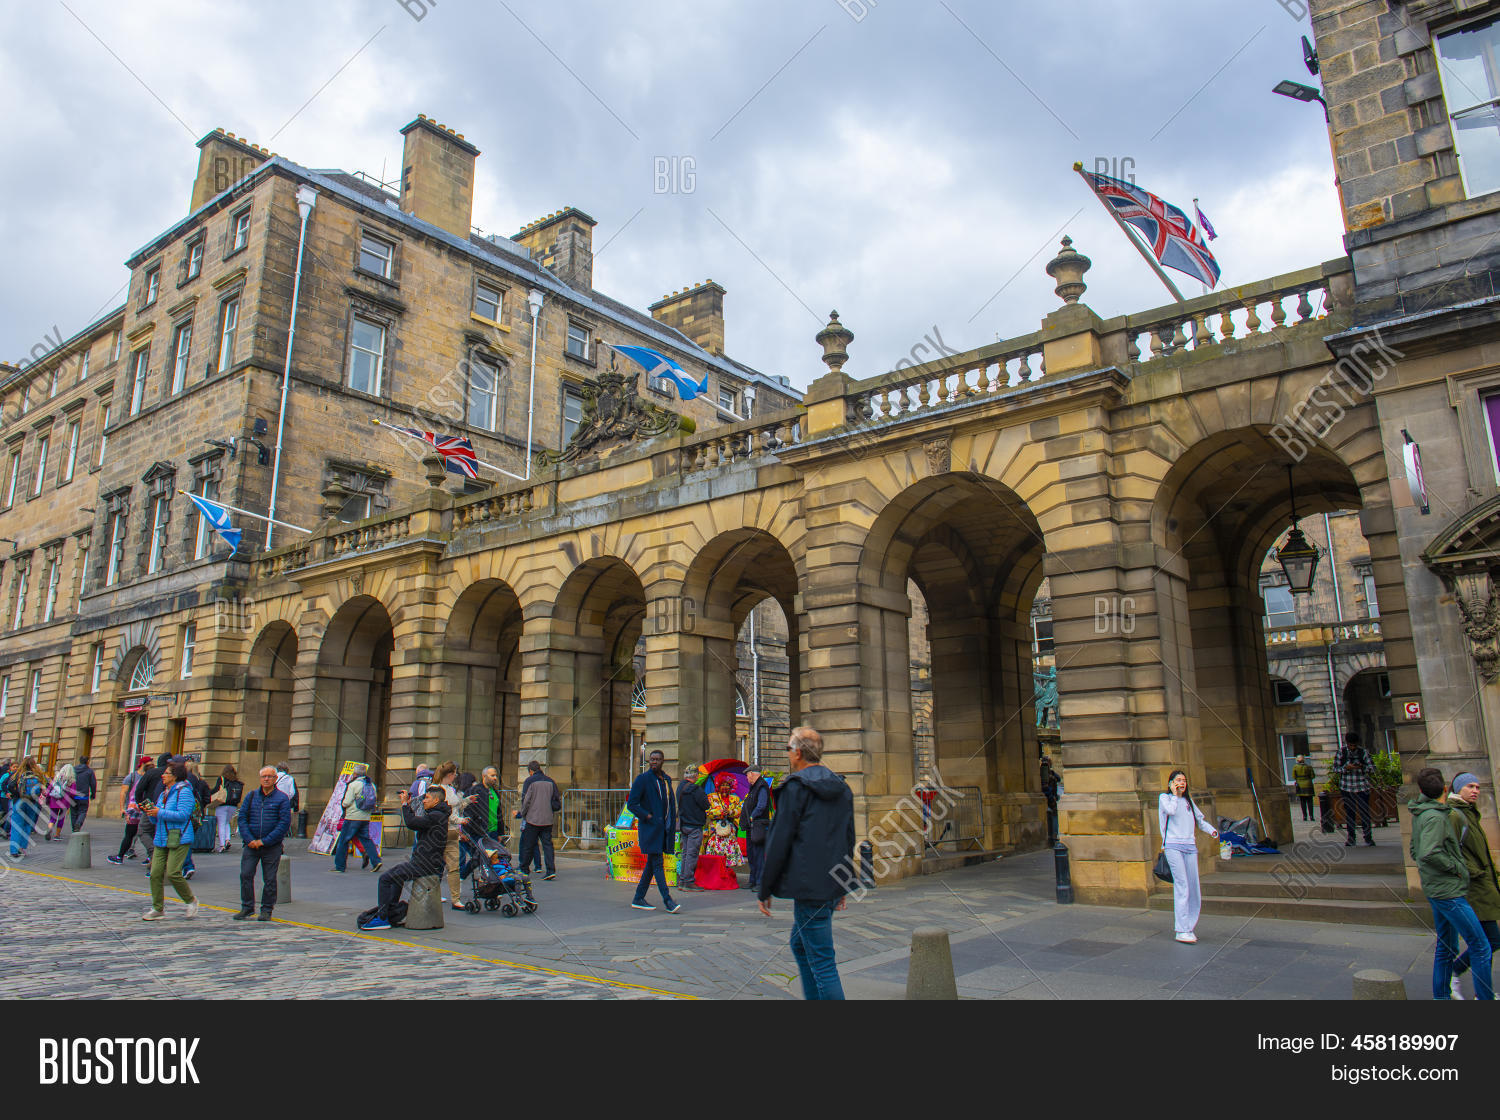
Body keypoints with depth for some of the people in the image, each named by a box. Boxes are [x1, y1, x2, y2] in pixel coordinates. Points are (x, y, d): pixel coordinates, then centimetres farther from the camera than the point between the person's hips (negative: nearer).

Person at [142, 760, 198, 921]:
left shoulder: (184, 792, -8)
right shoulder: (164, 794, 19)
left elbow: (182, 815, -20)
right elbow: (156, 821, 23)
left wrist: (160, 812, -16)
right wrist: (151, 812, 3)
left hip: (179, 840, -8)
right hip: (161, 840, 8)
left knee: (173, 873, -13)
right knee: (155, 873, 1)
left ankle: (191, 901, 6)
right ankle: (158, 909, 10)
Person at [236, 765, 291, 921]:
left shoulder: (282, 798, -3)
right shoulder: (252, 795, 8)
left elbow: (284, 823, -8)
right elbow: (242, 817, 5)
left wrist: (264, 841, -13)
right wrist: (249, 839, -9)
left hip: (272, 846, -3)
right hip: (251, 844, 3)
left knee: (269, 879, 3)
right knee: (245, 874, -2)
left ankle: (267, 910, 15)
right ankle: (247, 907, 12)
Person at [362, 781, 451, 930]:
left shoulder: (437, 816, -19)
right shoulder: (435, 815, 15)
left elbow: (411, 822, -26)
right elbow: (414, 825, 24)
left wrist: (405, 803, -13)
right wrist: (408, 805, 16)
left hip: (426, 865, -11)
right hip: (421, 861, 11)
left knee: (385, 879, -11)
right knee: (395, 871, 32)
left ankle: (382, 918, -7)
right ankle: (392, 909, 40)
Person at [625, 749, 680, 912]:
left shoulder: (666, 779, 14)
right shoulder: (642, 779, -7)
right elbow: (631, 804, -9)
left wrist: (672, 824, 11)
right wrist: (648, 817, -15)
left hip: (663, 829, 7)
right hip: (650, 828, -7)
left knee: (651, 864, 11)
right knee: (658, 864, -9)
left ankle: (639, 899, 20)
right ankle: (667, 901, -11)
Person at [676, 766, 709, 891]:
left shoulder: (680, 787, 12)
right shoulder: (695, 789, -17)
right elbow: (705, 805, -15)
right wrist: (704, 796, 7)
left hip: (684, 824, 9)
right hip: (694, 825, -9)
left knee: (685, 853, 13)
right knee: (692, 854, -5)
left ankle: (682, 881, 16)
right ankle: (689, 882, -4)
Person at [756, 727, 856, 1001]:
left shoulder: (795, 787, -12)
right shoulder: (842, 787, 11)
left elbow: (780, 841, -13)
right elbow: (848, 839, 16)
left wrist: (764, 889, -5)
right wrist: (843, 884, 23)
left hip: (808, 886, -8)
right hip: (832, 885, 8)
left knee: (822, 962, -3)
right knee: (800, 944, 23)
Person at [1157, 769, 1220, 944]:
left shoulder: (1188, 800, 22)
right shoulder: (1164, 797, 7)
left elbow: (1200, 819, 23)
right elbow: (1171, 810, -13)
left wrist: (1212, 831, 5)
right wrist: (1174, 794, 0)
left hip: (1190, 846, 5)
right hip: (1173, 846, -5)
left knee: (1194, 888, 0)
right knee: (1182, 886, -14)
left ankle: (1190, 927, 10)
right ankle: (1182, 931, -15)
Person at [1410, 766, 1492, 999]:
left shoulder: (1420, 814, 10)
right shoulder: (1435, 817, -18)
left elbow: (1416, 850, 21)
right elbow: (1429, 854, -29)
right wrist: (1456, 867, -16)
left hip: (1438, 890, 9)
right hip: (1448, 890, -9)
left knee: (1446, 947, 15)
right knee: (1480, 947, -4)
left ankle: (1441, 997, 20)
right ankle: (1485, 997, -1)